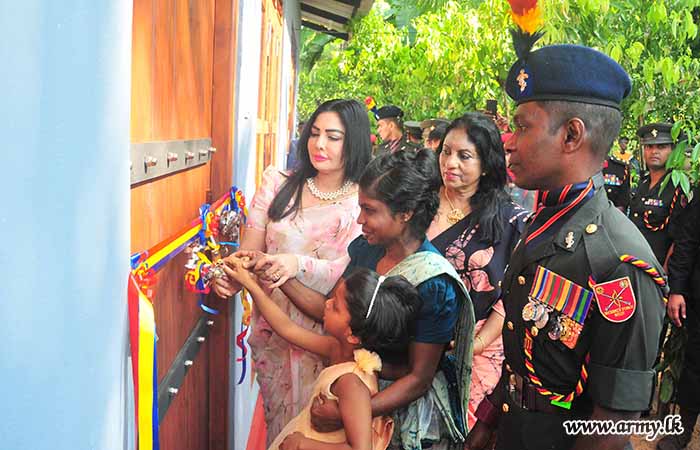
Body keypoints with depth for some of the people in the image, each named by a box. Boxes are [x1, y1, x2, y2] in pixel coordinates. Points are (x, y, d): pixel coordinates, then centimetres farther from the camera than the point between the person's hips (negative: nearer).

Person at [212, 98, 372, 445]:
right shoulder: (279, 187, 2)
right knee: (277, 423, 18)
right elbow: (250, 252, -1)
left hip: (325, 335, -3)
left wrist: (299, 264, -35)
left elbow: (353, 272, -18)